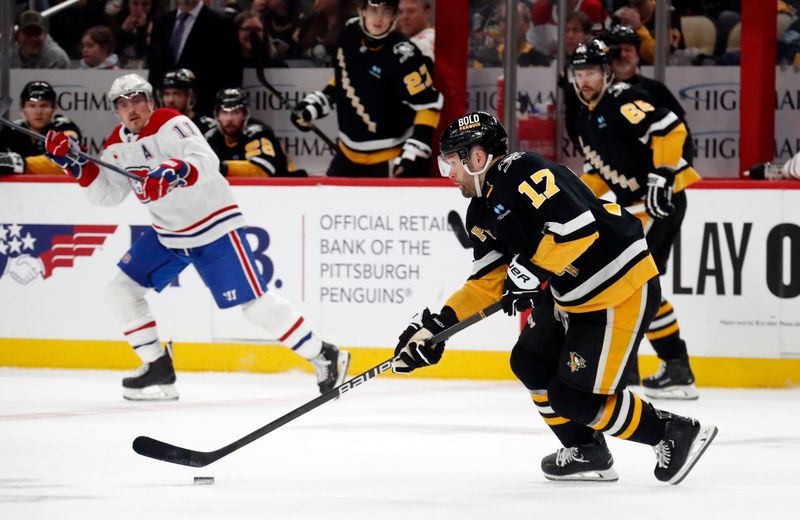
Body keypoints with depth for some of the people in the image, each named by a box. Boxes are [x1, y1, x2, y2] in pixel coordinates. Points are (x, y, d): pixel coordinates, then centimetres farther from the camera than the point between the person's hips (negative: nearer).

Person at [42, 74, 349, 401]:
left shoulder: (170, 125, -18)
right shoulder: (117, 146, 5)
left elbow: (207, 162, -32)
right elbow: (107, 194, 5)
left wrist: (174, 172, -50)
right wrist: (76, 164, -6)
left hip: (215, 226, -8)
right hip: (167, 233, 8)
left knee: (254, 303, -12)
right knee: (122, 290, 2)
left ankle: (324, 357, -3)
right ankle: (158, 368, 10)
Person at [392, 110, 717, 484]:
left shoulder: (525, 174, -20)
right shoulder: (483, 212, 11)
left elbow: (579, 226, -30)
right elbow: (488, 282, 13)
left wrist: (532, 270, -25)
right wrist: (438, 324, 4)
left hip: (622, 289, -11)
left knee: (574, 395, -9)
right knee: (531, 363, 14)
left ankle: (677, 435, 3)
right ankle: (587, 454, 24)